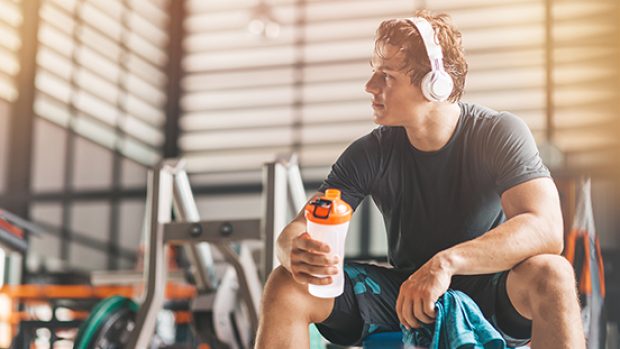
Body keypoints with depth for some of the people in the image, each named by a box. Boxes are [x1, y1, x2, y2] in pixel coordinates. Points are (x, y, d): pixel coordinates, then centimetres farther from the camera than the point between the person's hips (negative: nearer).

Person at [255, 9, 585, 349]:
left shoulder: (500, 134, -14)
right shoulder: (371, 153, -6)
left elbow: (546, 229, -29)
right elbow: (300, 229, -8)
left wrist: (447, 262, -42)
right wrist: (294, 251, -36)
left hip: (487, 295, -2)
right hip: (404, 299, 3)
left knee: (551, 274, -36)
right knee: (286, 283, -20)